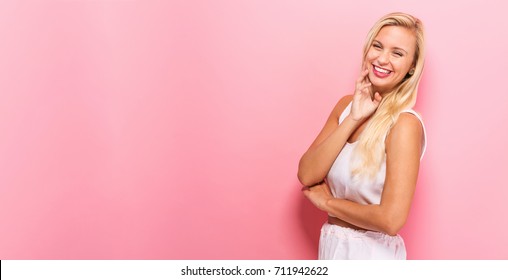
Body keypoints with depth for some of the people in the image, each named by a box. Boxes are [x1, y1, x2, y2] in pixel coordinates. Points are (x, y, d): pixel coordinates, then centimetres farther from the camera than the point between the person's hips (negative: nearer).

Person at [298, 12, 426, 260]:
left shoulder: (405, 124, -20)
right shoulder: (347, 105, -2)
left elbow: (392, 219, -26)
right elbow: (306, 175, -11)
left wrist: (327, 202, -13)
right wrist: (353, 119, -19)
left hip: (371, 251, -5)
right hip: (332, 244, 5)